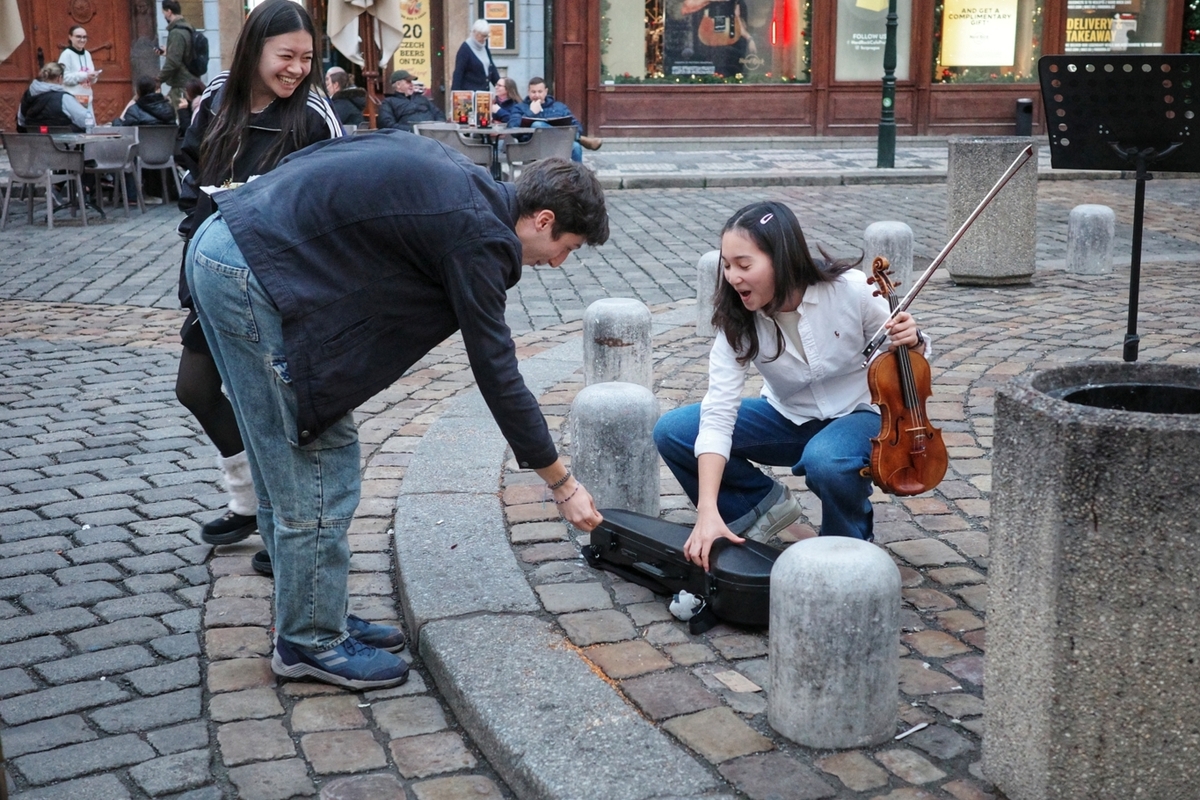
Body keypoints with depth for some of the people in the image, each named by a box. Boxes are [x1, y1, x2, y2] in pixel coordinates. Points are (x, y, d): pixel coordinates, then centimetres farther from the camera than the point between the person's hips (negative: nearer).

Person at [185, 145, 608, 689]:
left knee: (286, 469, 18)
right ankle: (310, 643, 14)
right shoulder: (479, 235, -12)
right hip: (255, 277, -10)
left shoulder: (454, 174, 14)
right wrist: (562, 484, 0)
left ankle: (308, 618, 30)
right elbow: (497, 374, -10)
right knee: (318, 475, 0)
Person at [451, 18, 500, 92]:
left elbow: (491, 67, 18)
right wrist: (456, 93, -19)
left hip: (484, 91, 7)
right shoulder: (465, 48, -10)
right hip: (469, 91, -7)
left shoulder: (485, 47, 11)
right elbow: (458, 72, -13)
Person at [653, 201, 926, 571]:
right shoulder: (737, 322, -19)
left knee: (824, 460, -40)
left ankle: (850, 542, -5)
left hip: (858, 415, -3)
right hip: (788, 418, 3)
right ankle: (763, 503, 4)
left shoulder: (851, 290, -25)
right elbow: (718, 413, -27)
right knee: (671, 430, -16)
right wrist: (708, 511, -36)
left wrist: (910, 344, -34)